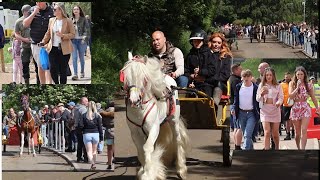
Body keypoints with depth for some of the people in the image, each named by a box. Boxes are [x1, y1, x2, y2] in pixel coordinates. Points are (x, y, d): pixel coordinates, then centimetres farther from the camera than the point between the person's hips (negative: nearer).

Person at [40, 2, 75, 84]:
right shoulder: (51, 20, 9)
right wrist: (43, 42, 9)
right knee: (52, 70, -1)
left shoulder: (68, 21, -4)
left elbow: (73, 34, -5)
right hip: (53, 48, 4)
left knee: (63, 71, 2)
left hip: (64, 50, -4)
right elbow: (48, 34, 18)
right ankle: (56, 83, 22)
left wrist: (63, 35, -19)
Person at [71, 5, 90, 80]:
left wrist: (85, 38, -14)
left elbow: (87, 29, -3)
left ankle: (82, 72, 25)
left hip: (81, 40, -2)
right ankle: (75, 74, -9)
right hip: (73, 40, 2)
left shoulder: (84, 19, 0)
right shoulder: (71, 20, 8)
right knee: (74, 57, -7)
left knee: (81, 57, 8)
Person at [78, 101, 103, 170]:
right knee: (94, 151, 16)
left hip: (87, 134, -1)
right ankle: (94, 164, 20)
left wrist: (84, 130, 10)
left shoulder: (84, 115, -4)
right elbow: (100, 127, -2)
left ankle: (92, 164, -21)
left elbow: (80, 125, -10)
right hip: (95, 134, 1)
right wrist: (101, 137, 3)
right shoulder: (97, 116, -2)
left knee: (89, 151, -1)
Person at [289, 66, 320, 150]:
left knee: (304, 130, -14)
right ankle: (298, 148, 24)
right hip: (295, 109, 1)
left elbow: (313, 98, 12)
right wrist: (297, 87, -16)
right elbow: (291, 96, -11)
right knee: (297, 132, 8)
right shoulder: (292, 84, 1)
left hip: (305, 108, -1)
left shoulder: (308, 85, 3)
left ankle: (302, 149, -16)